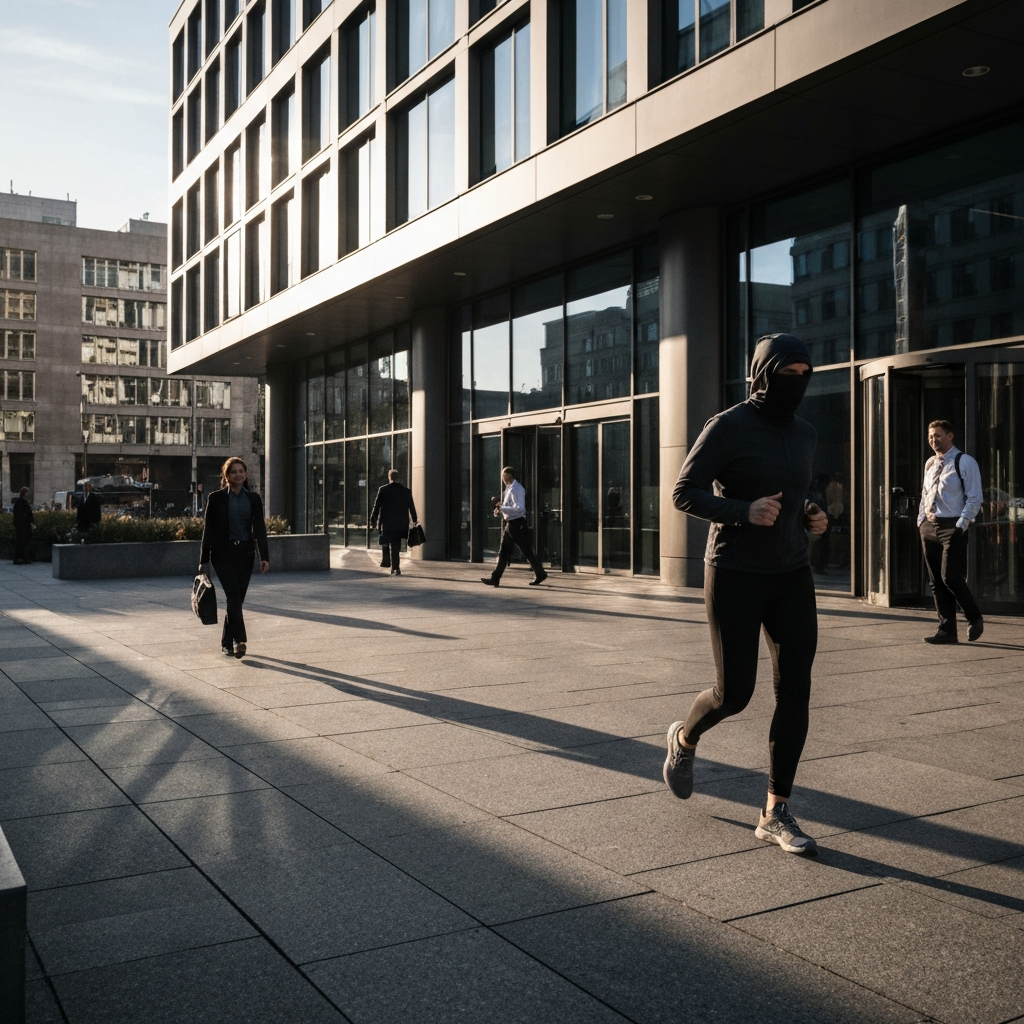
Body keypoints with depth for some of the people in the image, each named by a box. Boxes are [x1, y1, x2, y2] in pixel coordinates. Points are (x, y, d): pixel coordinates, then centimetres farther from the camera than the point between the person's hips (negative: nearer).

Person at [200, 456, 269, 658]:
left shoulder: (253, 499, 8)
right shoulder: (216, 498, 0)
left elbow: (259, 528, 5)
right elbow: (208, 529, 1)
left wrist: (264, 556, -4)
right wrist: (204, 559, -1)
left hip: (245, 553, 3)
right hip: (223, 553, -3)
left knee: (237, 599, 6)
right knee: (234, 597, -16)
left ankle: (226, 643, 17)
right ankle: (240, 640, -20)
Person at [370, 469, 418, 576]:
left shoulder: (383, 490, -5)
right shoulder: (406, 490, 1)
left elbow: (377, 506, -4)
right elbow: (411, 507, 7)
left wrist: (373, 519, 4)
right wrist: (414, 520, 18)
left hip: (386, 522, -1)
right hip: (400, 523, 1)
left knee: (385, 543, 21)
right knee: (396, 546, 4)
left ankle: (386, 562, 17)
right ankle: (395, 568, 1)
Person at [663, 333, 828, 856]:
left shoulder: (803, 434, 9)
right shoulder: (727, 427, -12)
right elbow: (683, 493, -11)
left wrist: (812, 518, 2)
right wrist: (744, 512, -24)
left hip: (790, 577, 6)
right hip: (735, 576, -6)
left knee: (795, 690, -3)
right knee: (733, 694, 0)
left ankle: (776, 814, 7)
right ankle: (685, 739, 35)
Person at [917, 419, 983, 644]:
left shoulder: (964, 462, -6)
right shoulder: (930, 464, 15)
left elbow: (974, 497, -10)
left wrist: (961, 524, -17)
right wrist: (921, 520, 10)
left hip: (952, 527, -7)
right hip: (928, 527, 7)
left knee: (950, 577, -13)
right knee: (936, 582, 6)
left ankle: (975, 619, 10)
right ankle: (947, 631, 12)